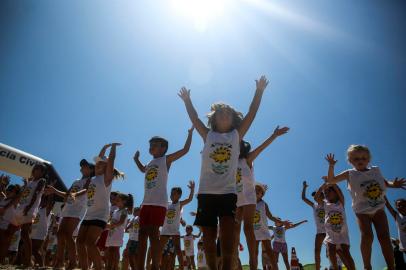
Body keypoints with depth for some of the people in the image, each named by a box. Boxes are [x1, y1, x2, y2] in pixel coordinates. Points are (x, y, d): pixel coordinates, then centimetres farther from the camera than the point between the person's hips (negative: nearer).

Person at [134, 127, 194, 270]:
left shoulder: (166, 159, 4)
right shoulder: (150, 163, 22)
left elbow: (185, 149, 1)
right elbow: (143, 169, 47)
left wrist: (190, 133, 5)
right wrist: (136, 159, 36)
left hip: (159, 203, -7)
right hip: (146, 203, 7)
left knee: (153, 234, -11)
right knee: (142, 234, 4)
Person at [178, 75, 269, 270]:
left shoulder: (236, 135, 8)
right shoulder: (208, 135, 10)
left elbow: (251, 114, 2)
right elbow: (194, 118, 7)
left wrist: (259, 91, -2)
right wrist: (187, 100, 2)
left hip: (228, 193, -1)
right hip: (206, 193, 1)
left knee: (228, 234, -16)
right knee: (208, 237, 8)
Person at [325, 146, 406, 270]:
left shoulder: (376, 170, 9)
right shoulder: (350, 174, 2)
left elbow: (385, 182, 23)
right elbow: (331, 180, 2)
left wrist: (393, 184, -1)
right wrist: (331, 166, -12)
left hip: (378, 208, 3)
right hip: (362, 210, -3)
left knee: (384, 237, -5)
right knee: (367, 236, -19)